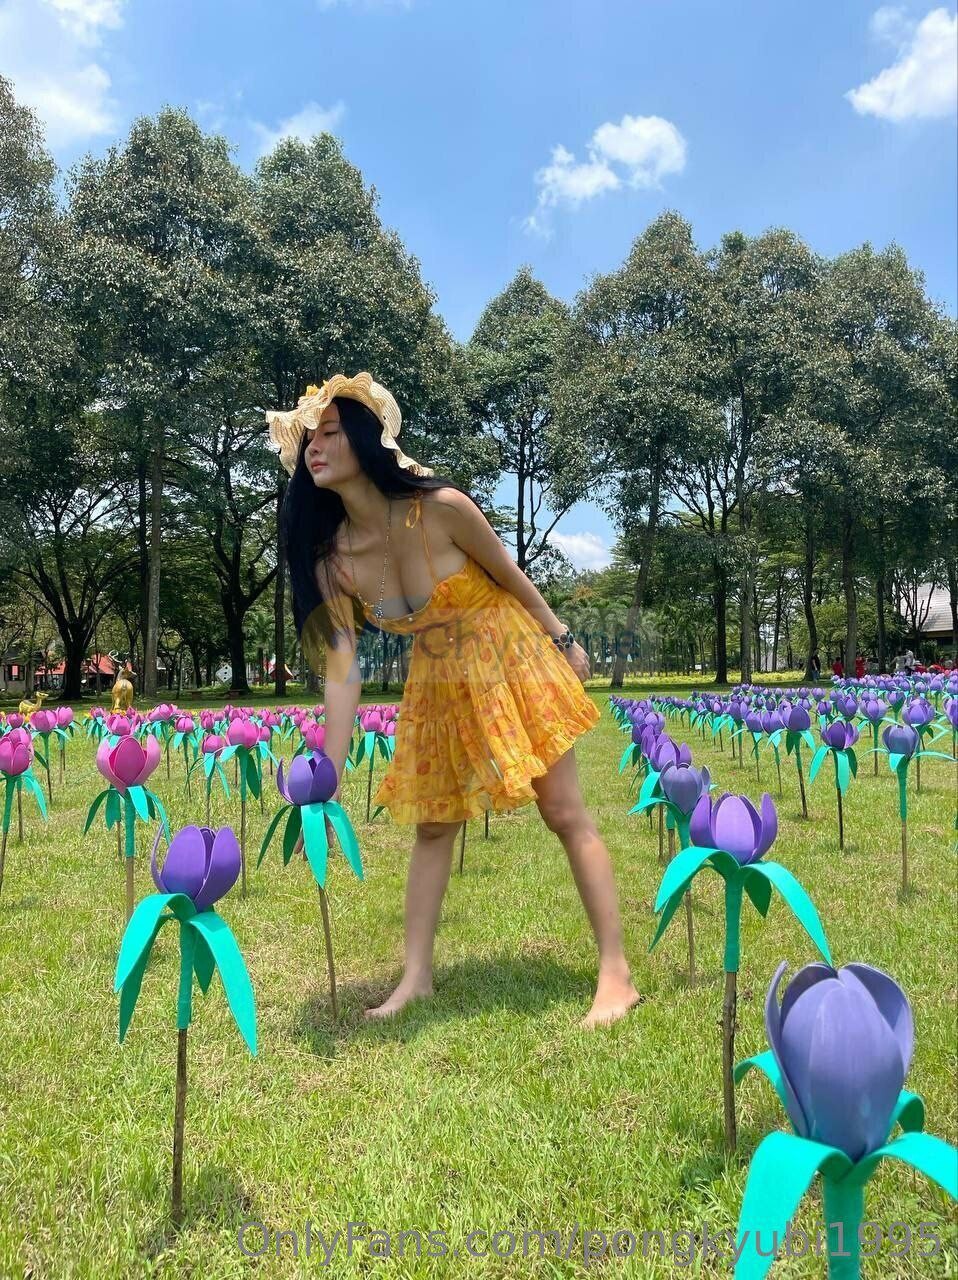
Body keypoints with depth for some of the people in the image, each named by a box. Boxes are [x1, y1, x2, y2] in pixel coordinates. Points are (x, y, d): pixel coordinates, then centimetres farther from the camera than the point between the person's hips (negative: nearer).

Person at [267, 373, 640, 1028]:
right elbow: (343, 674, -13)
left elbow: (511, 575, -9)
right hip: (437, 685, 5)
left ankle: (617, 976, 8)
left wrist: (563, 640, 2)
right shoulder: (331, 559, -13)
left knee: (567, 815, -1)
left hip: (511, 661, -5)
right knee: (432, 826, 11)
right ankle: (416, 977, 24)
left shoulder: (439, 508, -25)